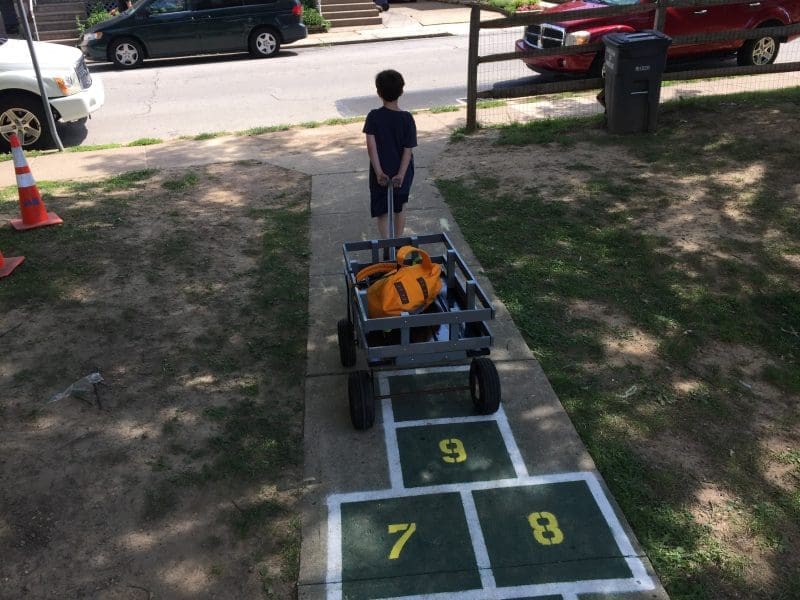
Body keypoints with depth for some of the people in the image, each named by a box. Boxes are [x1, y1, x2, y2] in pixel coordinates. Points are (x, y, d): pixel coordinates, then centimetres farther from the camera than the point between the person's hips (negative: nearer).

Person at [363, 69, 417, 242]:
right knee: (399, 209, 21)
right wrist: (400, 174, -17)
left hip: (381, 175, -1)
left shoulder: (373, 116, -12)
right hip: (402, 173, 2)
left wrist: (379, 172, -21)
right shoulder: (407, 118, -10)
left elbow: (371, 145, -20)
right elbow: (408, 150, -16)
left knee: (382, 212, 10)